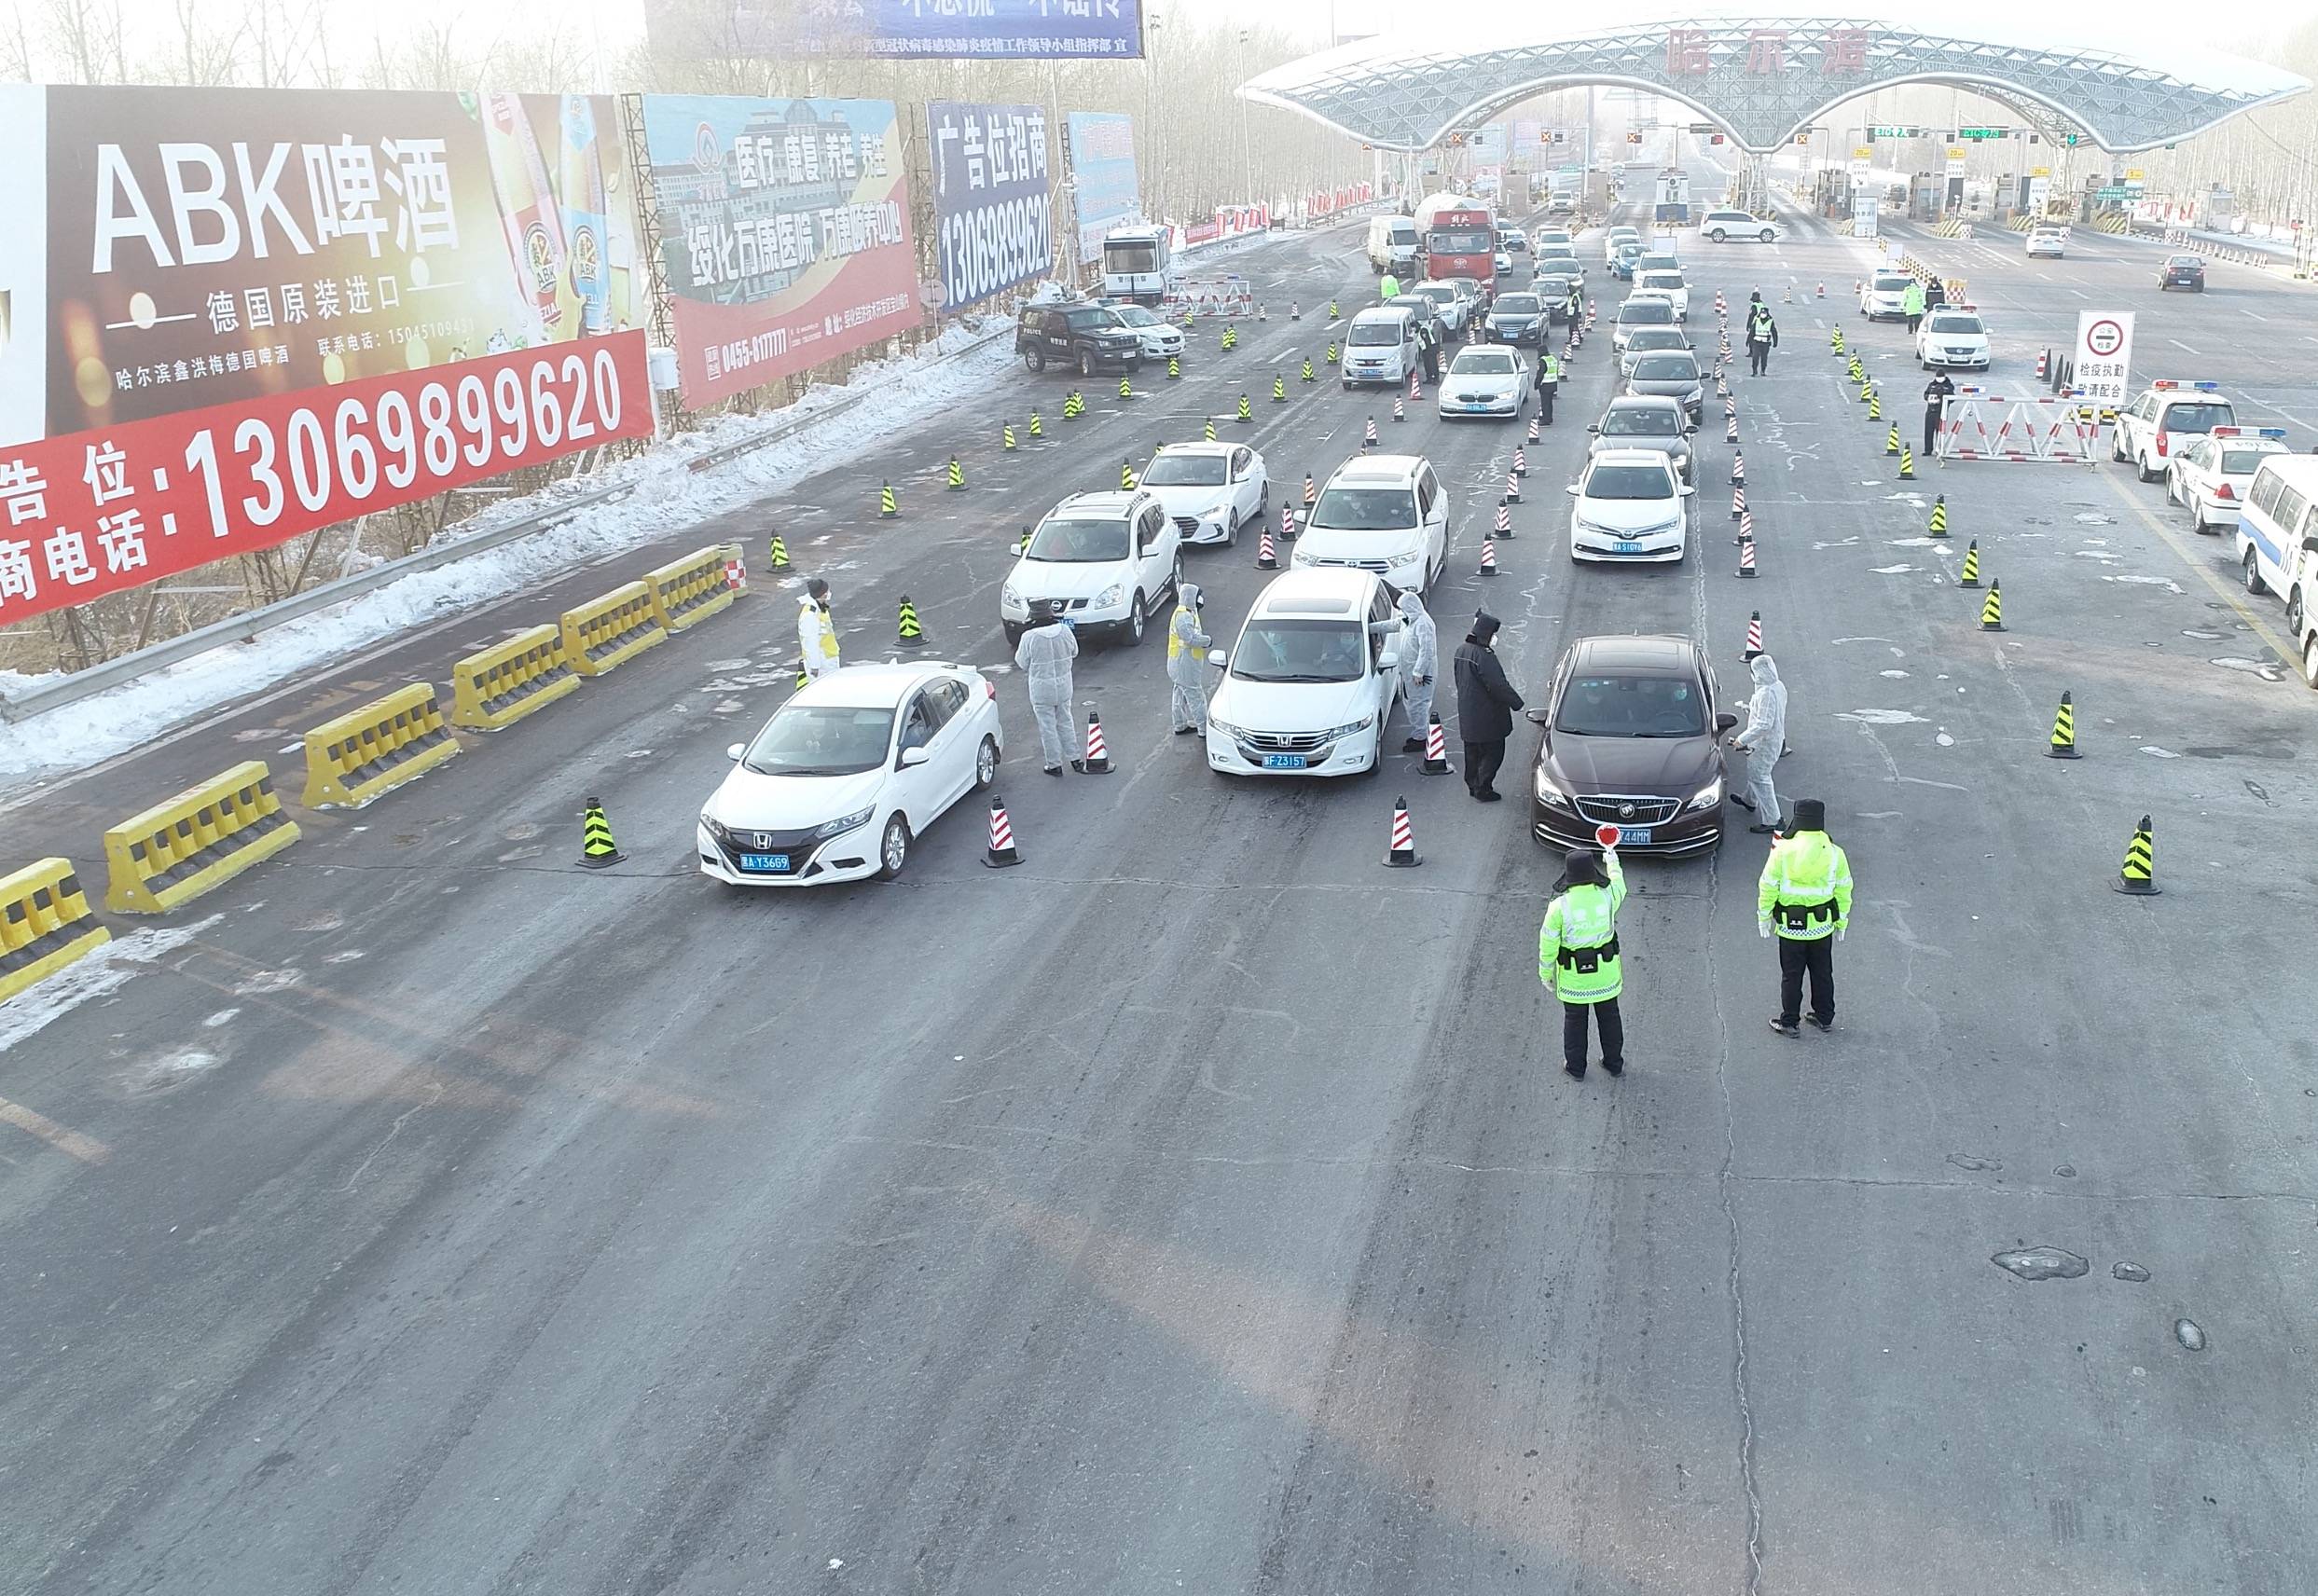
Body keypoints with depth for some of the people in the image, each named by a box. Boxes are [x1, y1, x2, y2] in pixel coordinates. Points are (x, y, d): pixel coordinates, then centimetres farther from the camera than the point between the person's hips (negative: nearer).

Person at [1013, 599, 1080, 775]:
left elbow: (1022, 662, -8)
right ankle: (1074, 759, 28)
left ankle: (1054, 765, 16)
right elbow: (1074, 652, 5)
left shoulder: (1029, 637, -20)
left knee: (1047, 727, 9)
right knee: (1065, 722, 20)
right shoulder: (1065, 631, -10)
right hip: (1064, 685, 4)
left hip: (1041, 689, -4)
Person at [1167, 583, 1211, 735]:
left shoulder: (1187, 613, 12)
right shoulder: (1184, 616, -23)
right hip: (1185, 664, -11)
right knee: (1195, 696, -6)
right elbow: (1190, 638, -29)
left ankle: (1180, 725, 30)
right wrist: (1207, 640, -15)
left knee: (1182, 694, 19)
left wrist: (1202, 639, 0)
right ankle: (1204, 730, -3)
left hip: (1181, 663, 11)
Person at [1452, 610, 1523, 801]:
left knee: (1472, 751, 19)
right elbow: (1498, 685, -25)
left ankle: (1473, 785, 28)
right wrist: (1516, 702, -14)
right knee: (1492, 752, 2)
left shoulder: (1462, 649, 5)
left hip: (1467, 714, 9)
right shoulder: (1484, 656, -25)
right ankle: (1483, 789, 5)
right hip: (1486, 717, -9)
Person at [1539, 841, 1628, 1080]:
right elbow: (1618, 884, 11)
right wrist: (1612, 861, 30)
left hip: (1573, 975, -2)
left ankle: (1576, 1067, 32)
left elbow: (1548, 945, -15)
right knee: (1609, 1017, 22)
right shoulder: (1607, 896, -17)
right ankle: (1614, 1063, 38)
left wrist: (1546, 974, 1)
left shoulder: (1559, 906, -24)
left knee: (1575, 1020, 17)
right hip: (1606, 971, 2)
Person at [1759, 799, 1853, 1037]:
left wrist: (1763, 916, 2)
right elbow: (1843, 891, 1)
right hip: (1822, 926, 2)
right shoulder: (1834, 854, -7)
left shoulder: (1783, 851, -15)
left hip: (1791, 927, -2)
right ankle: (1825, 1017, 29)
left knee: (1791, 975, 9)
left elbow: (1768, 887, -10)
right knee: (1822, 973, 18)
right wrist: (1842, 922, 13)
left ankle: (1789, 1022, 16)